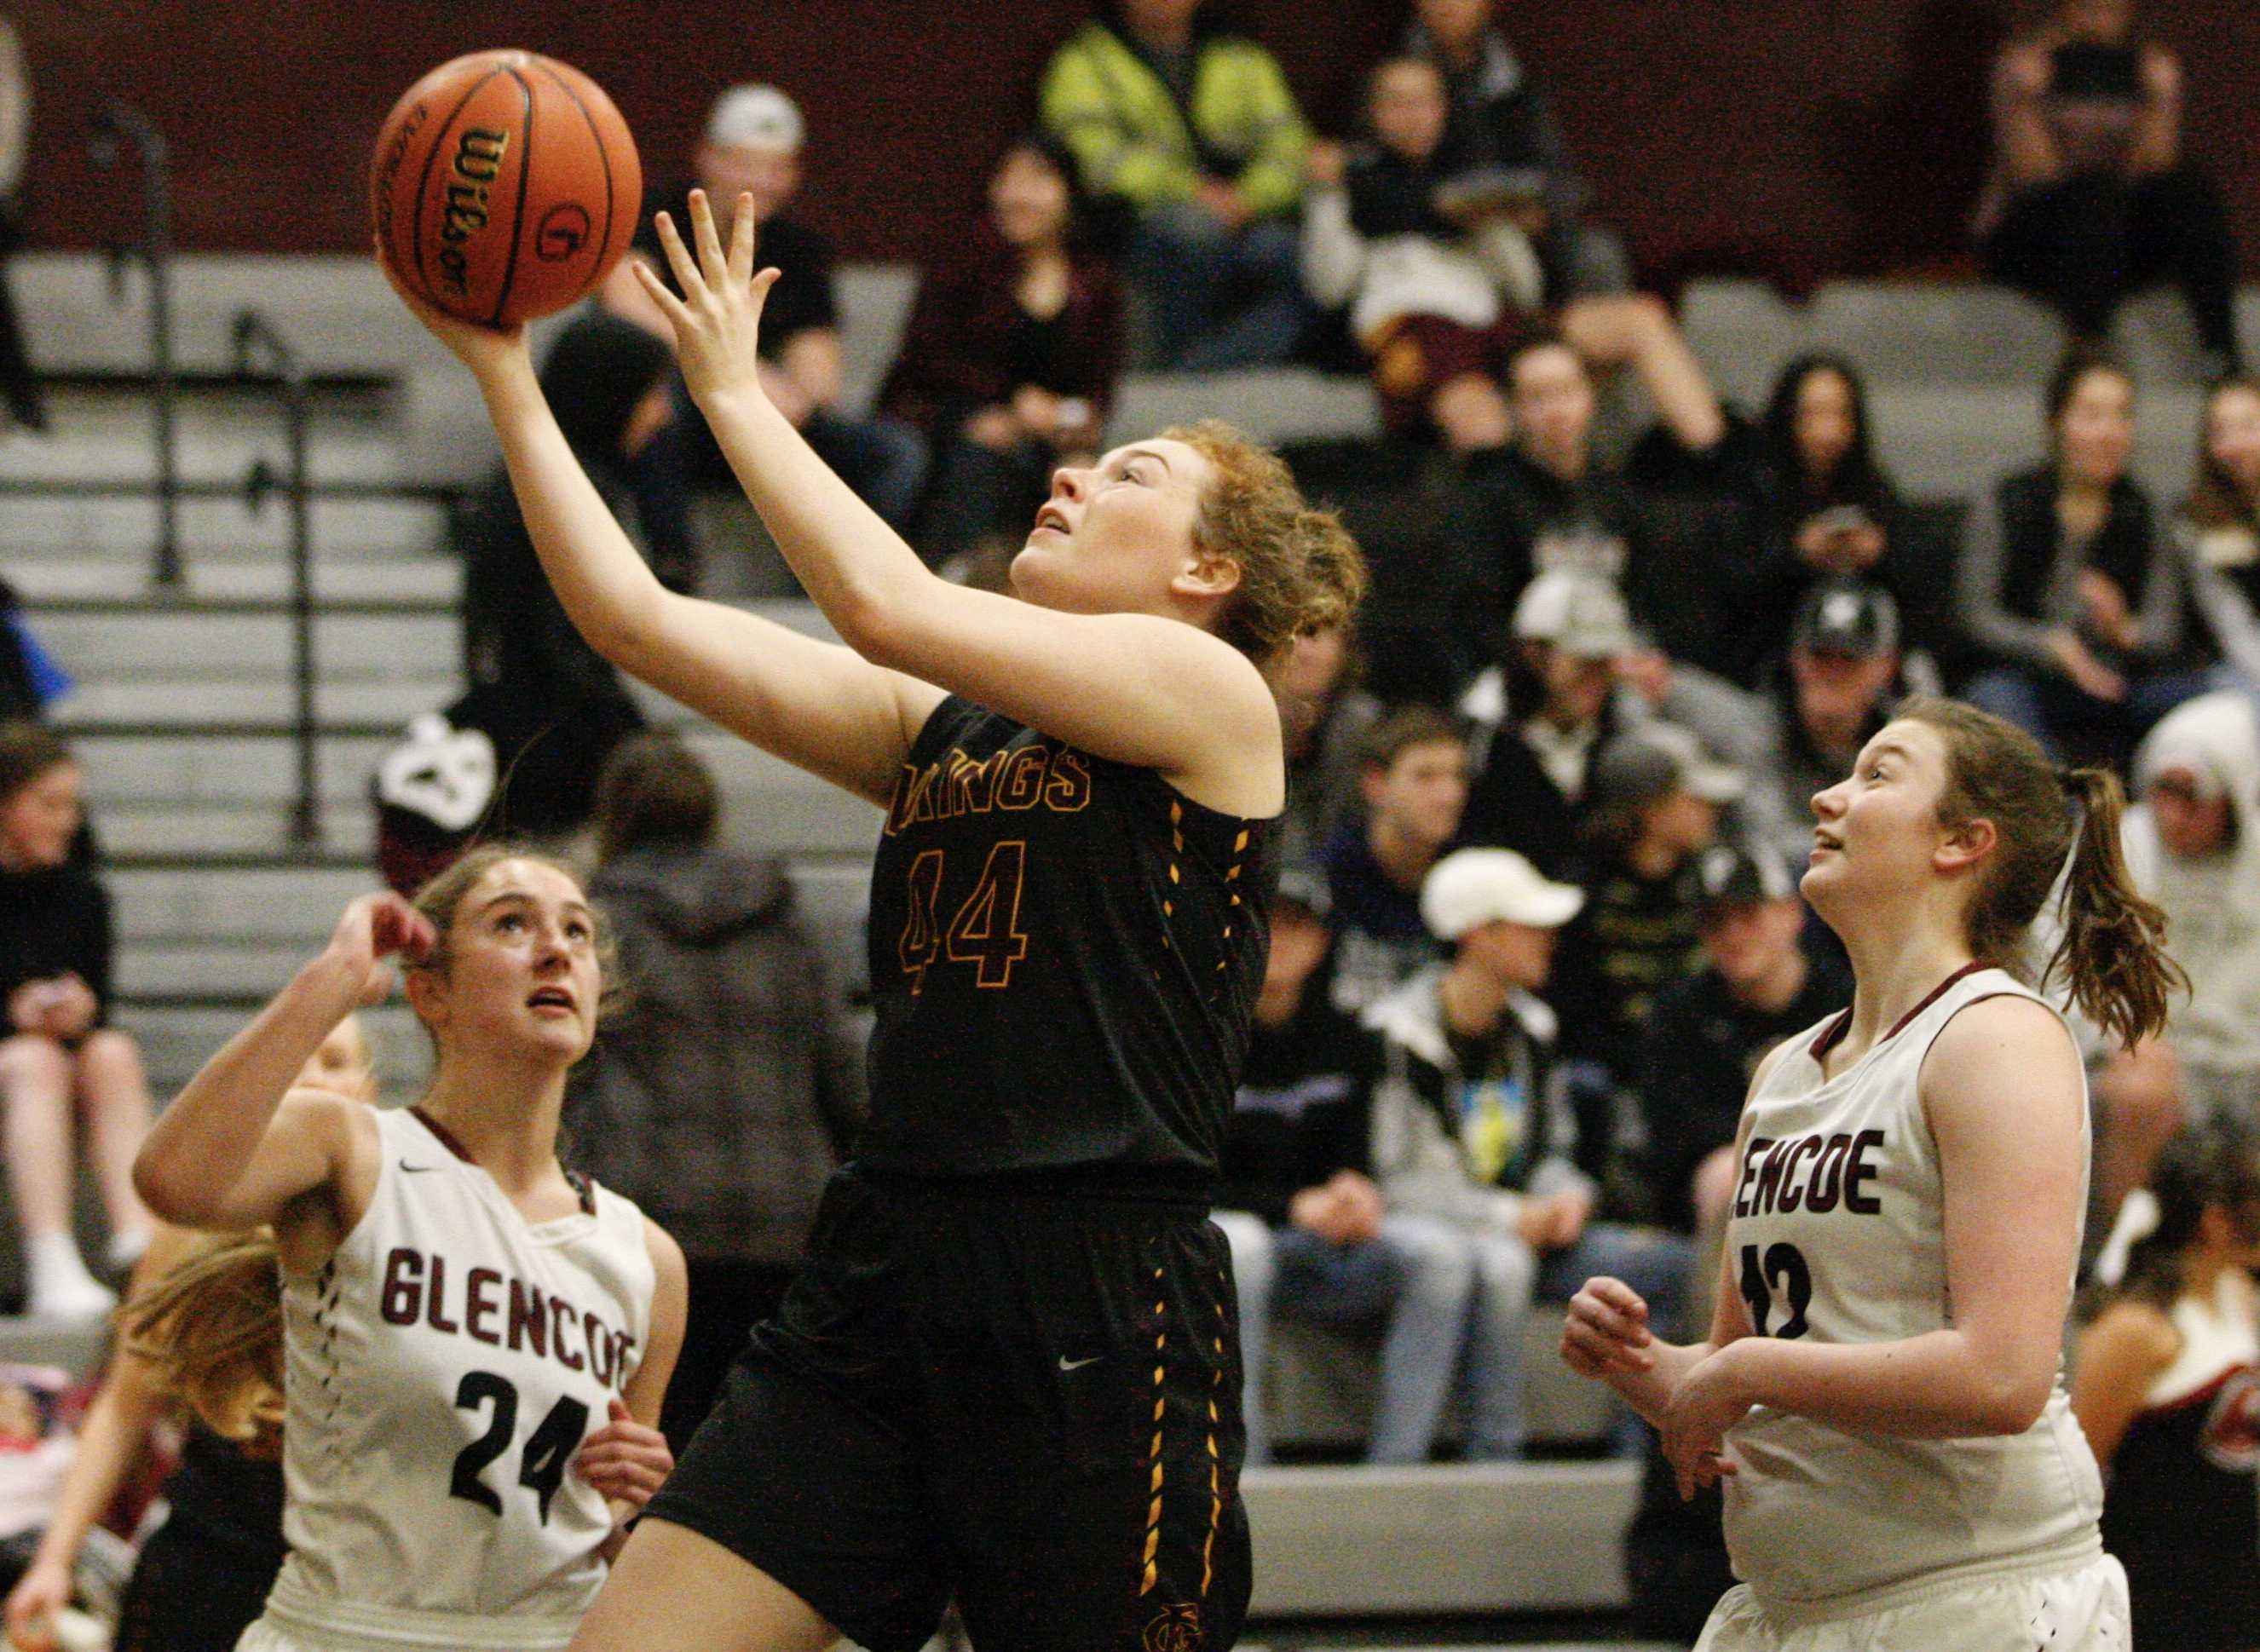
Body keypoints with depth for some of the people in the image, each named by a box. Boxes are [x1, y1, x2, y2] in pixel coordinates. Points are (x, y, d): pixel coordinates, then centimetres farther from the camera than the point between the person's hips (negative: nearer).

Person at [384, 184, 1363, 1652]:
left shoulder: (1212, 690, -2)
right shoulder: (938, 722, 17)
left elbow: (886, 606, -13)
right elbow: (637, 620, 13)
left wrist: (733, 388, -2)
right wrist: (504, 373, 10)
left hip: (1101, 1309, -6)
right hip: (882, 1272, 6)